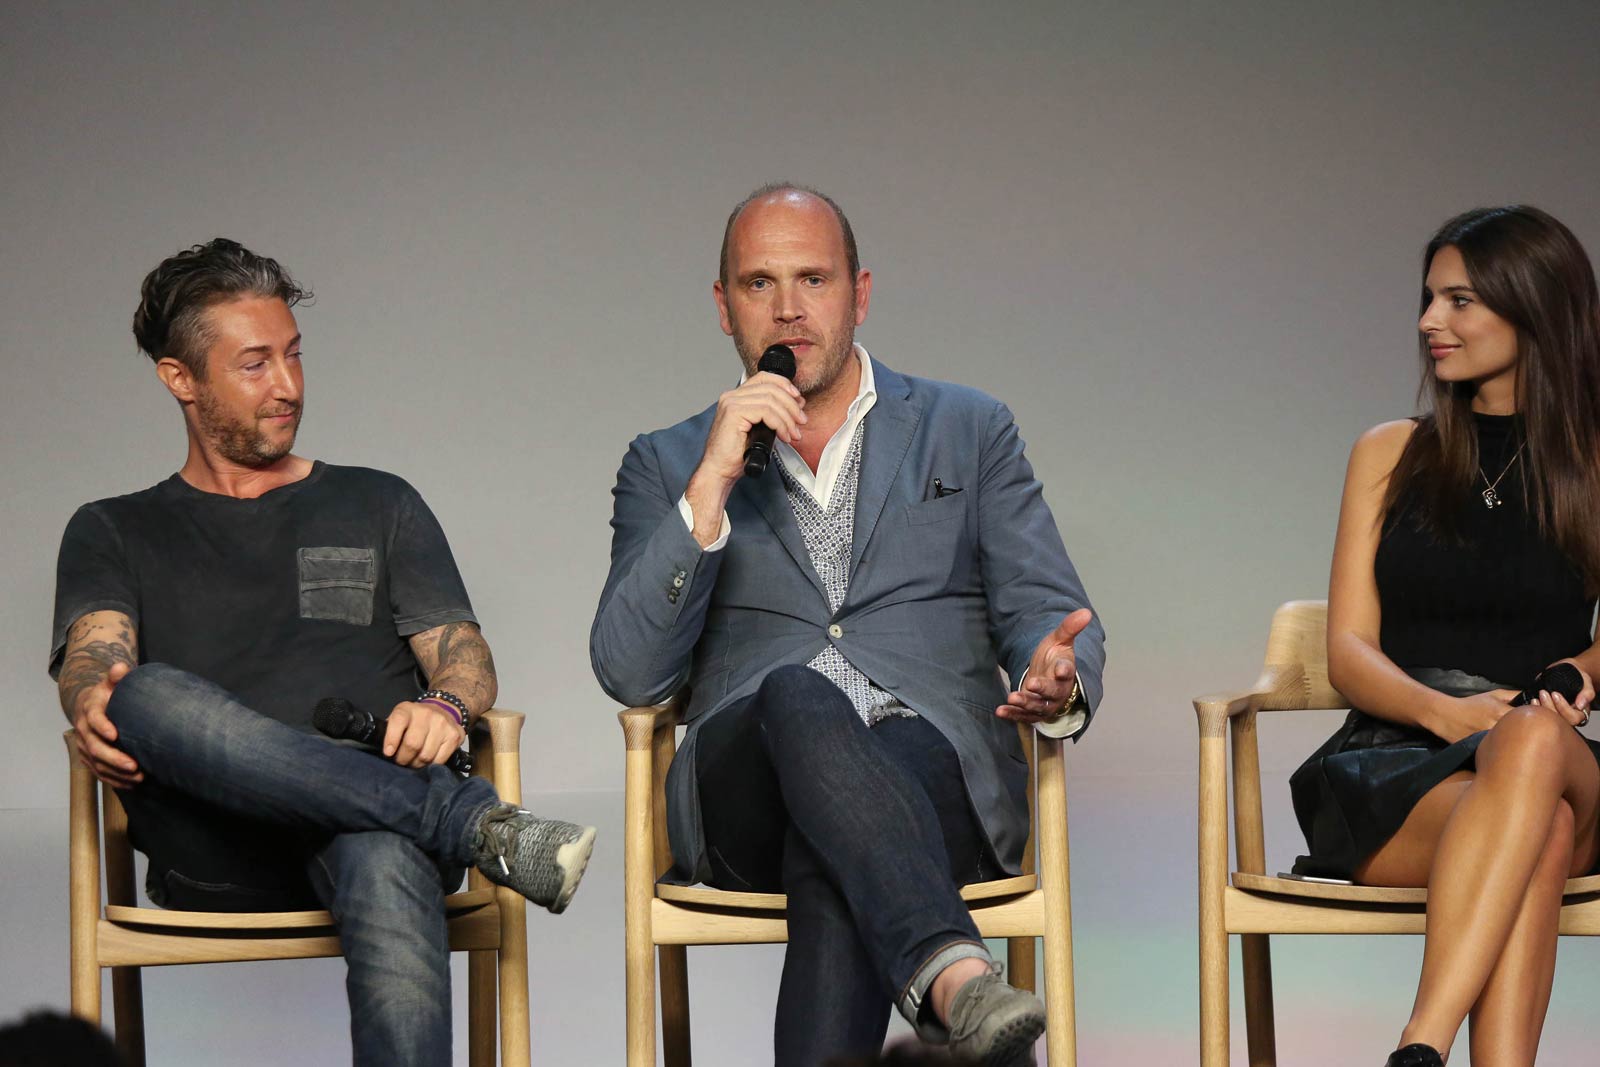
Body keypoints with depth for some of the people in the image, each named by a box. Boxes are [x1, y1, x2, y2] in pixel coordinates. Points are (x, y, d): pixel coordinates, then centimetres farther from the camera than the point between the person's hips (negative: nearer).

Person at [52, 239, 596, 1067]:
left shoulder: (377, 507, 27)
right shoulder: (113, 534, 24)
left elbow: (465, 655, 15)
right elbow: (95, 655, 5)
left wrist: (445, 706, -11)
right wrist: (93, 702, -23)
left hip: (376, 817, 0)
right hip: (212, 858, 0)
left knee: (385, 862, -40)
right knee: (149, 697, -36)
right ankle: (478, 824, -36)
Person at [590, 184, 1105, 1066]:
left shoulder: (969, 431, 20)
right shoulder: (668, 465, 19)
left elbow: (1050, 614, 12)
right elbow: (630, 673, 3)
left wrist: (1057, 682, -14)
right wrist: (713, 484, -6)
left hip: (936, 774, 1)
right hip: (745, 798, 0)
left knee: (834, 863, -37)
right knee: (799, 696, -37)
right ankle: (954, 978, -57)